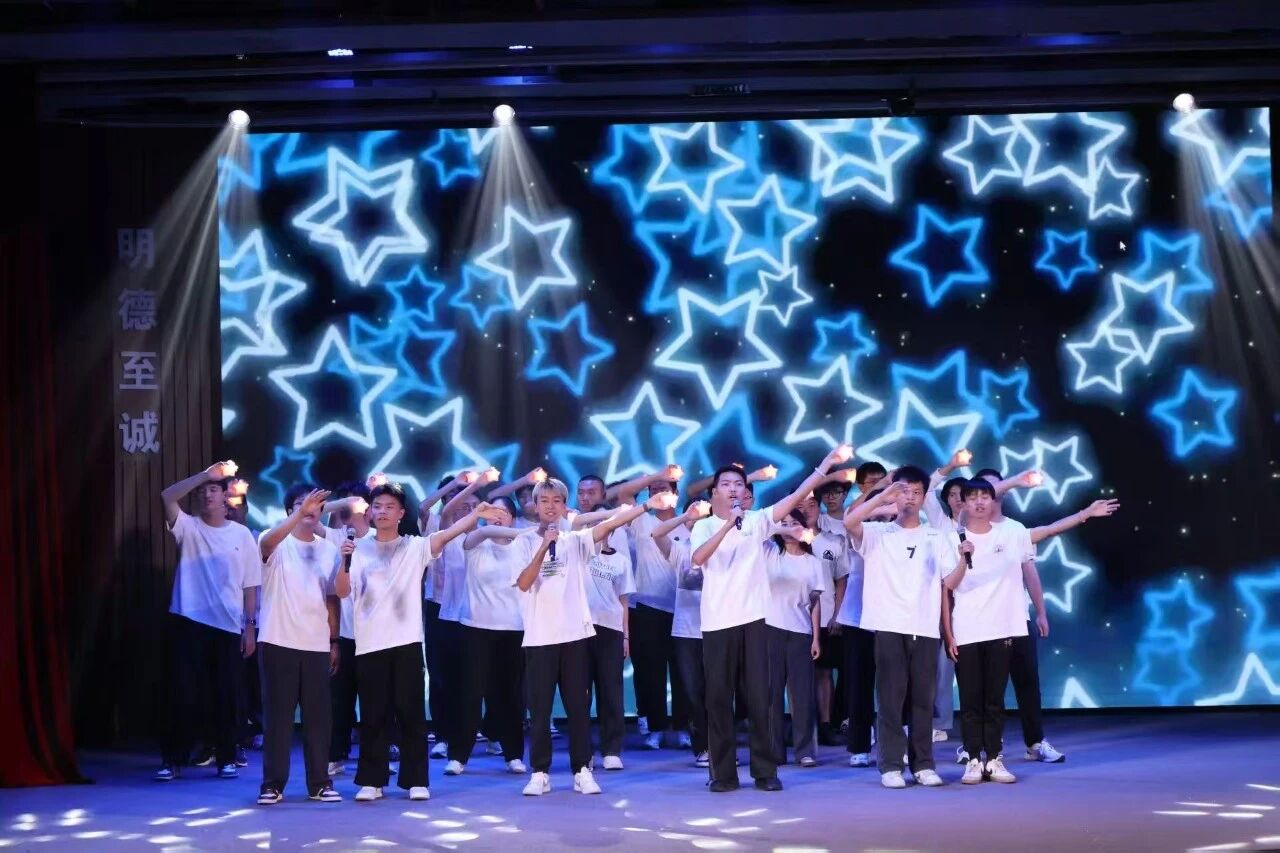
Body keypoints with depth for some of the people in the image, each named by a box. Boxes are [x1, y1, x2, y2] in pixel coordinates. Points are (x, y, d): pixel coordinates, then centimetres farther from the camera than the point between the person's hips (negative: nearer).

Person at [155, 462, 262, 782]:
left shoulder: (242, 535, 6)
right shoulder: (188, 527, 4)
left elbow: (250, 586, 7)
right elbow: (167, 497, -15)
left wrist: (250, 625, 1)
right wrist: (205, 474, -16)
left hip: (229, 627, 1)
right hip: (189, 623, -1)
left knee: (228, 696, 5)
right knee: (183, 693, -1)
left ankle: (226, 759, 16)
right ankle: (172, 759, 6)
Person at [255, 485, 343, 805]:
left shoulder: (328, 549, 10)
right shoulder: (277, 544, -3)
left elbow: (331, 599, 13)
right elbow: (267, 542, -29)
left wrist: (334, 642, 6)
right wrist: (301, 512, -38)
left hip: (317, 645, 4)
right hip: (278, 642, -4)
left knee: (318, 715, 5)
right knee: (277, 714, -1)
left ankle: (319, 783, 12)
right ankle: (273, 784, 4)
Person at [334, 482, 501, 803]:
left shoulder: (415, 547, 6)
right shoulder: (359, 549, 6)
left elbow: (448, 534, -10)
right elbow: (341, 591, -4)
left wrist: (476, 514, -25)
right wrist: (345, 562, -23)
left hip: (406, 642, 0)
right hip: (369, 644, 1)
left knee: (411, 712, 2)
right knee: (372, 715, 5)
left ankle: (416, 780, 7)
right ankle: (371, 781, 11)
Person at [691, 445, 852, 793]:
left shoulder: (756, 521, 7)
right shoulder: (703, 527, 3)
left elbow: (795, 497, 0)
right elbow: (698, 558, -16)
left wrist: (827, 463, -6)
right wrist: (728, 525, -25)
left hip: (753, 620, 1)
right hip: (717, 623, -1)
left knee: (759, 697, 2)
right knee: (718, 698, 3)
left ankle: (765, 771, 8)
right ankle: (723, 773, 9)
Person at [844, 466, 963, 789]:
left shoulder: (938, 537, 13)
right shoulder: (878, 533, 6)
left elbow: (949, 584, 10)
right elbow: (849, 522, -14)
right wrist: (883, 496, -15)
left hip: (926, 629, 2)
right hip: (889, 627, -2)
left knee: (923, 699, 5)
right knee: (890, 697, -3)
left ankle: (923, 764, 11)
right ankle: (891, 766, 0)